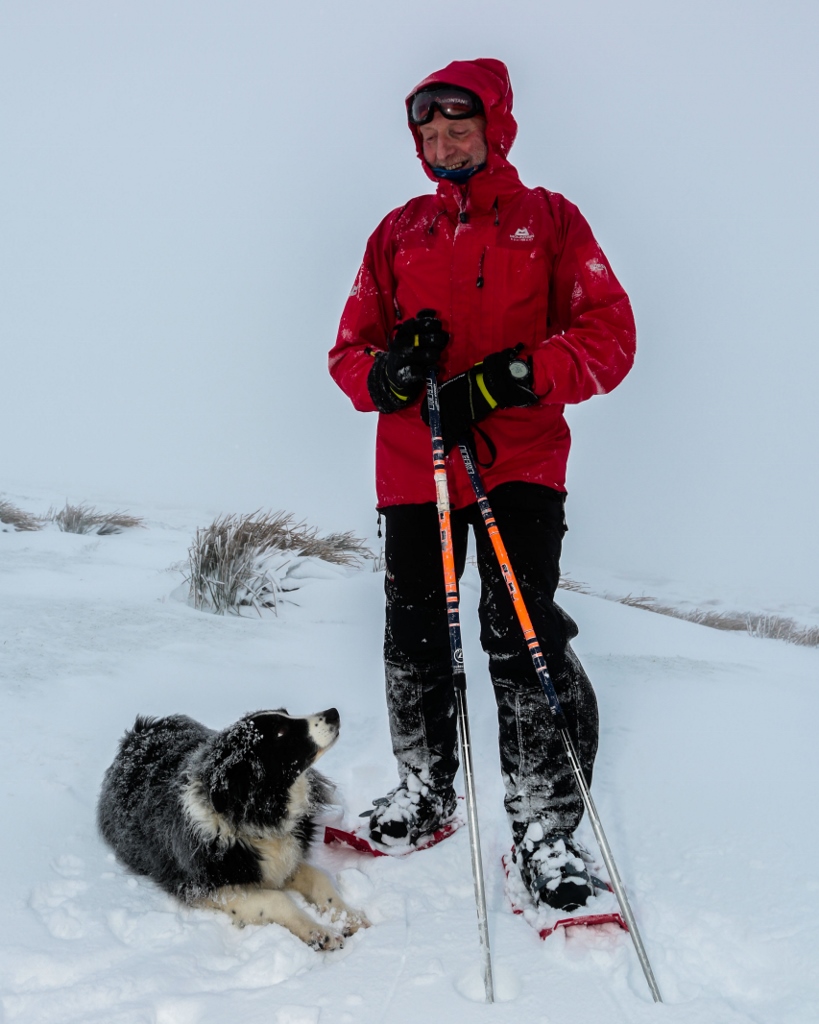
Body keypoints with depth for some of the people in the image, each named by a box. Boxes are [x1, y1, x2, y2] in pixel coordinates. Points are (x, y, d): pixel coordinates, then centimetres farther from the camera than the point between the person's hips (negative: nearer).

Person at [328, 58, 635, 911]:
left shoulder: (549, 220, 7)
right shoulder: (397, 233, 16)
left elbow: (608, 338, -3)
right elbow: (349, 349, 14)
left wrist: (500, 381, -16)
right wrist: (388, 372, -11)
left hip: (519, 463, -4)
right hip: (412, 467, 4)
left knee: (524, 638, -14)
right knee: (414, 639, 8)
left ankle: (547, 827, -6)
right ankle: (424, 792, 26)